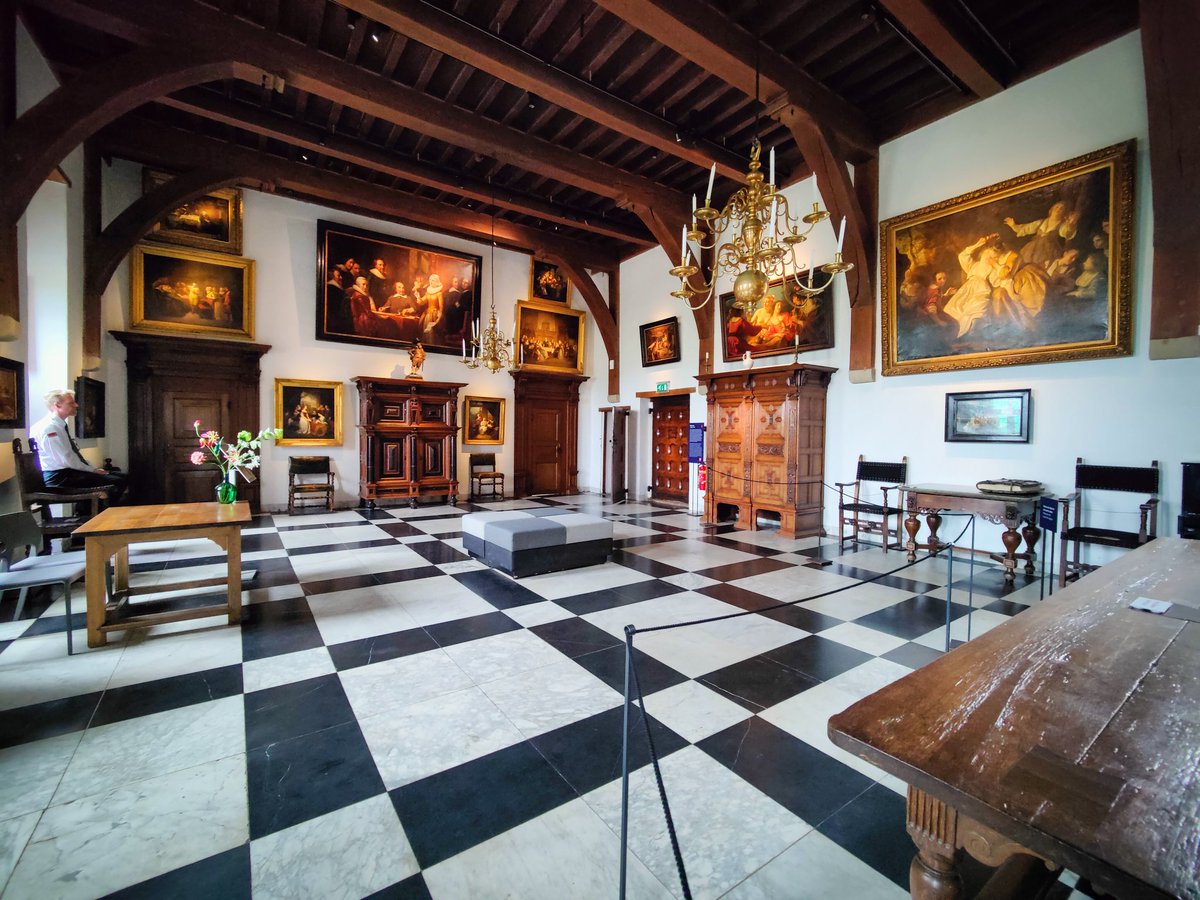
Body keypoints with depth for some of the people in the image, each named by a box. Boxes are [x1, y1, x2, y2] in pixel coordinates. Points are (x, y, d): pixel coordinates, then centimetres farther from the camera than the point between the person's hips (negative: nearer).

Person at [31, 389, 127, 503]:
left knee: (121, 476, 4)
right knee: (117, 482, -20)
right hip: (59, 477, -10)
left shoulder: (61, 425, 13)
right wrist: (93, 470, -11)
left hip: (68, 471, 10)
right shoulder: (49, 428, -16)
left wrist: (94, 468, 7)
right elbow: (67, 460, -20)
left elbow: (76, 455, 17)